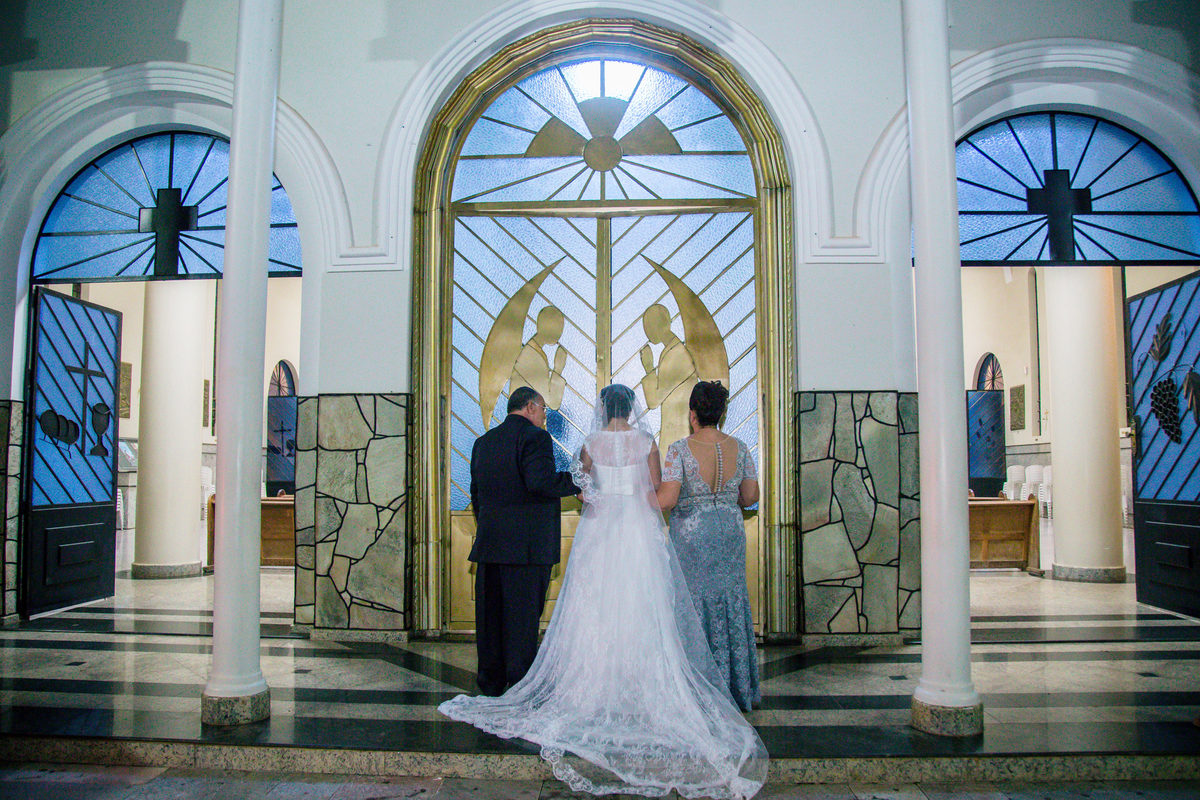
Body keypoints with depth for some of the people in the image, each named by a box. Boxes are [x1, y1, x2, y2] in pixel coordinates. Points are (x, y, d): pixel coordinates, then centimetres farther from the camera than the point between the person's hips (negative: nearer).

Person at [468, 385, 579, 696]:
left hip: (489, 543, 7)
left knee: (490, 615, 12)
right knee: (523, 616, -1)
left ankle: (490, 683, 21)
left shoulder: (484, 441, 16)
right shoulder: (535, 437, -8)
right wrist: (579, 481, -12)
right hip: (527, 545, -7)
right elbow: (540, 481, -22)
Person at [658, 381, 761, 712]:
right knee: (731, 601, 14)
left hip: (691, 535, -4)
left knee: (696, 602, 6)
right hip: (730, 532, 4)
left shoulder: (680, 450, -14)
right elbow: (751, 496, 4)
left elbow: (667, 498, -21)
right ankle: (738, 687, 24)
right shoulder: (738, 448, -1)